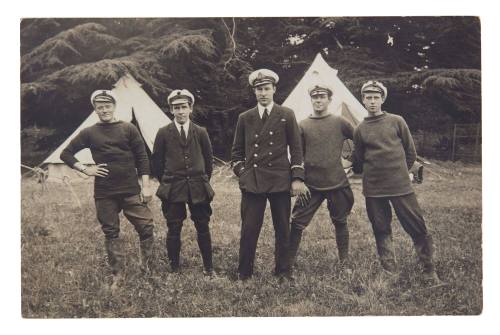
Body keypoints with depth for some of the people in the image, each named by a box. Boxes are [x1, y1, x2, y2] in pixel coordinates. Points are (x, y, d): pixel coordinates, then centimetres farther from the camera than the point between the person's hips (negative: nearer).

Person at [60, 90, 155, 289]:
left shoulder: (128, 129, 2)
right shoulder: (89, 133, 5)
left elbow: (142, 158, 2)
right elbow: (66, 154, 12)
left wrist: (146, 186, -4)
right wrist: (85, 169, -1)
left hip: (131, 190, -1)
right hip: (104, 194, 1)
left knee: (146, 226, -6)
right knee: (111, 233, 9)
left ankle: (148, 268, 14)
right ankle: (117, 275, 21)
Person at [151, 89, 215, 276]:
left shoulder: (201, 133, 5)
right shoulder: (163, 133, 1)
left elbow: (209, 159, 14)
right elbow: (156, 161, 8)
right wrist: (166, 182, 8)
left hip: (198, 189, 1)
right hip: (172, 190, -1)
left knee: (203, 229, 5)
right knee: (173, 230, 3)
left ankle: (208, 268, 18)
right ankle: (174, 269, 16)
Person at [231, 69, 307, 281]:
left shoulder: (286, 115, 6)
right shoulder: (245, 118, 10)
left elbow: (296, 148, 4)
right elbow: (236, 151, 17)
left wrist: (297, 178, -3)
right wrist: (241, 172, 3)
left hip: (280, 181, 0)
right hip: (252, 182, 1)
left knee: (282, 229, 7)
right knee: (249, 229, 0)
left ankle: (283, 272, 21)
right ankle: (244, 273, 13)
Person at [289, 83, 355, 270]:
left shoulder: (340, 122, 1)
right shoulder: (303, 126, 3)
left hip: (337, 184, 0)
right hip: (310, 185, 0)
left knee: (340, 223, 12)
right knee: (297, 223, -2)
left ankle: (344, 262, 28)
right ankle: (289, 262, 12)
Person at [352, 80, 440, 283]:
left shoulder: (397, 122, 3)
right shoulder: (360, 130, 7)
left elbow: (410, 153, 9)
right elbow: (358, 162, 16)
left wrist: (399, 172, 12)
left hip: (401, 185, -1)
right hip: (373, 190, 2)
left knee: (417, 227, 0)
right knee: (381, 230, 8)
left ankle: (429, 271, 14)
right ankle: (389, 271, 21)